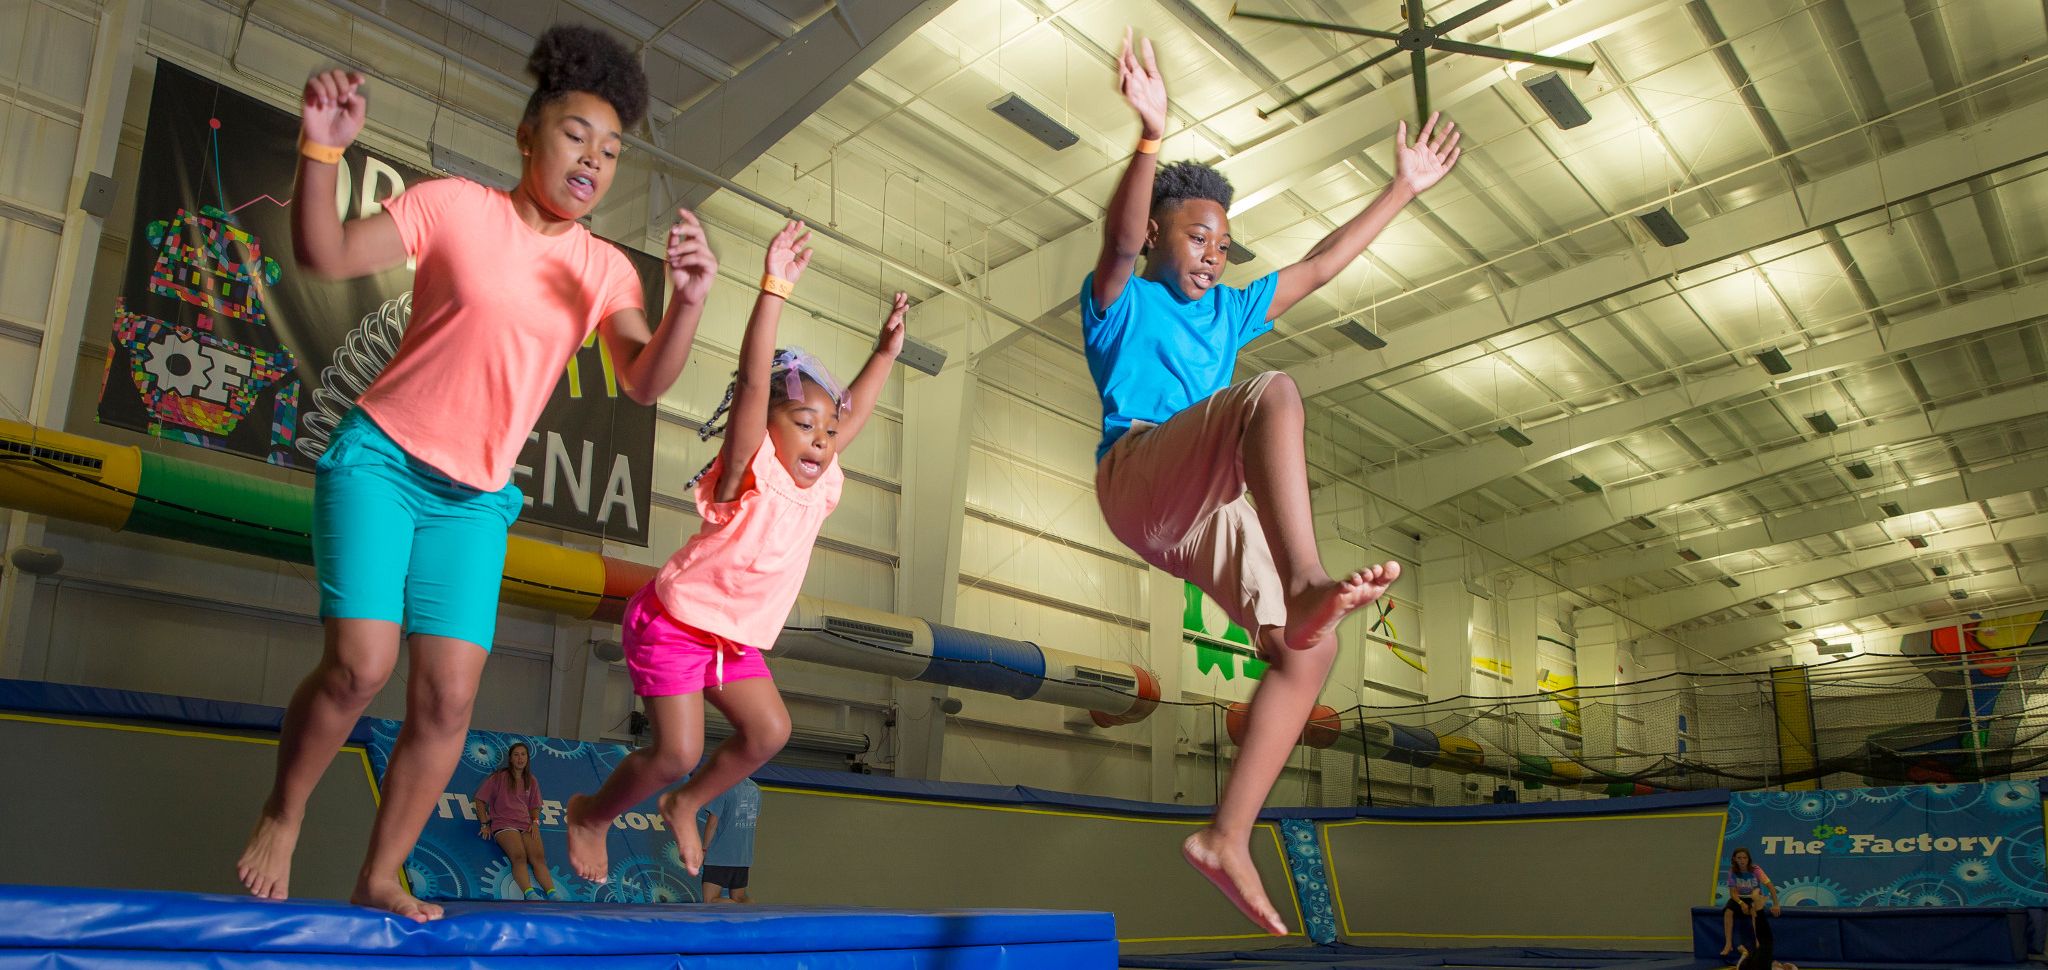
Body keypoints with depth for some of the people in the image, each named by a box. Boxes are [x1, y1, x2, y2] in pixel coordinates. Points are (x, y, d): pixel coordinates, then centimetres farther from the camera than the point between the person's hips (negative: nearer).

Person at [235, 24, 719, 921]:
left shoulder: (606, 271, 3)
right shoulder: (453, 206, -6)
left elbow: (646, 383, -11)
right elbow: (325, 256, -11)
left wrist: (688, 303, -29)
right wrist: (323, 149, -27)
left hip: (475, 502, 4)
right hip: (378, 460, -3)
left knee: (449, 699, -3)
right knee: (361, 665, -16)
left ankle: (379, 879, 15)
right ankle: (280, 817, 14)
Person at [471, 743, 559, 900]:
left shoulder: (531, 781, 20)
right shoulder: (499, 777, 8)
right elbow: (479, 800, 8)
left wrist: (535, 822, 5)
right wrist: (484, 824, 0)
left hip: (526, 825, 3)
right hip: (504, 823, -3)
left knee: (539, 857, -24)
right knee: (519, 857, -31)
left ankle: (552, 894, -41)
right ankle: (529, 893, -51)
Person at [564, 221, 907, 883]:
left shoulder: (818, 487, -1)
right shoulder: (750, 474, -22)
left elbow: (852, 418, 14)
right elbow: (753, 383, -35)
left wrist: (886, 352, 15)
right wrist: (776, 288, -42)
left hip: (735, 638, 8)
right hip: (674, 624, -8)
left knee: (769, 731, 5)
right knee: (677, 751, -11)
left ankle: (685, 806, 27)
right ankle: (590, 815, 17)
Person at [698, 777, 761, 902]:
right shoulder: (755, 788, 9)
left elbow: (712, 821, -13)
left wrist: (704, 848, -3)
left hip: (719, 856, -7)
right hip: (744, 857, 7)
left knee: (710, 901, -5)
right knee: (737, 900, 14)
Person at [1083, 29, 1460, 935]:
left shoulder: (1226, 313, 32)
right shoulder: (1122, 301, 14)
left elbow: (1321, 265, 34)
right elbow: (1120, 238, -9)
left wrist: (1403, 188, 33)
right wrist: (1152, 136, -25)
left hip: (1210, 515, 7)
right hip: (1138, 473, -7)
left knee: (1310, 647, -9)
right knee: (1273, 392, -31)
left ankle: (1226, 838, -8)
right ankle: (1308, 585, -52)